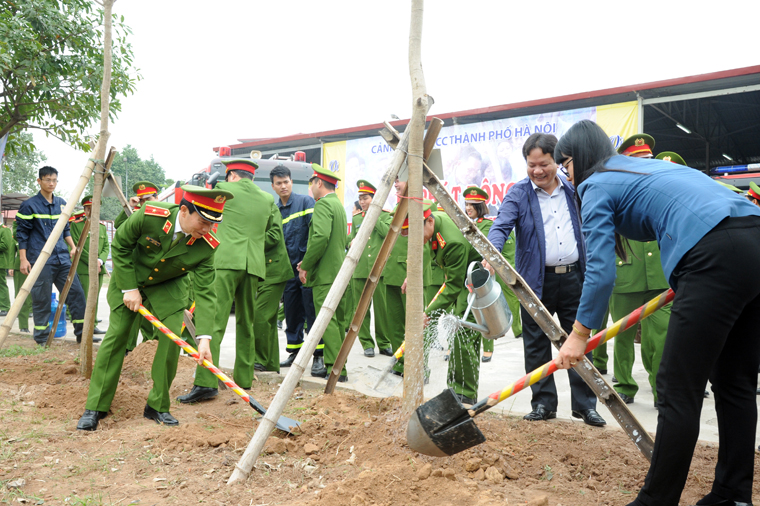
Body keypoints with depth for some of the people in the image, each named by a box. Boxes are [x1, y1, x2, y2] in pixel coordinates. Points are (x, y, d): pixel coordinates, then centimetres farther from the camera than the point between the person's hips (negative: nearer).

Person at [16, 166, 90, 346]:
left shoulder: (61, 203, 13)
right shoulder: (29, 205, -3)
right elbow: (22, 234, -3)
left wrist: (73, 247, 9)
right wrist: (23, 259, -8)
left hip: (62, 257, 5)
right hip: (40, 259, -5)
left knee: (76, 292, 1)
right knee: (41, 299, 0)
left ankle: (81, 333, 9)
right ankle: (42, 338, 13)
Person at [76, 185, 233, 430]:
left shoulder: (206, 245, -28)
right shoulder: (149, 215, -33)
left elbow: (206, 292, -27)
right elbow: (119, 246, -16)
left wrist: (204, 338, -36)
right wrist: (129, 289, -18)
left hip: (168, 287, 2)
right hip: (129, 278, -1)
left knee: (172, 339, -11)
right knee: (116, 335, -5)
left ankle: (157, 406, 6)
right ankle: (95, 408, 8)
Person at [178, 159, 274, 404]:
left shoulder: (225, 190, 5)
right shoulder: (267, 199, 17)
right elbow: (273, 236, 20)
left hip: (227, 261, -5)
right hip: (253, 266, 5)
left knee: (214, 320, -9)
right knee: (246, 323, 13)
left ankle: (206, 382, -16)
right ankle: (244, 378, 20)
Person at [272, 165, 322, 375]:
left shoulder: (305, 202, -3)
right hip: (288, 269, 5)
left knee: (312, 312, -4)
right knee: (292, 314, 12)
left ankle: (318, 357, 1)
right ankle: (294, 352, 25)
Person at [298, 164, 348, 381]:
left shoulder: (323, 204, -10)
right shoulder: (338, 205, 21)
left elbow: (320, 237, -24)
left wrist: (306, 265, -13)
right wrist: (308, 261, 18)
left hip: (325, 273, -10)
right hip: (337, 271, 10)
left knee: (327, 320, -9)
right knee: (336, 319, 11)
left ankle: (336, 369, -8)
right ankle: (336, 365, 17)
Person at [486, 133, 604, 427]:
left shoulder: (573, 189, 9)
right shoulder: (518, 193, -2)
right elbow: (501, 226, -15)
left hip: (573, 278, 2)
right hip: (536, 280, -2)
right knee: (537, 345, 5)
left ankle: (584, 404, 18)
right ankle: (543, 404, 18)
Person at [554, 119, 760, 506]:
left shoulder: (597, 185, 4)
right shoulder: (649, 166, 29)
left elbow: (601, 269, -5)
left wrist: (579, 334, 1)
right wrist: (685, 280, 29)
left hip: (716, 256, -9)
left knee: (677, 392, -2)